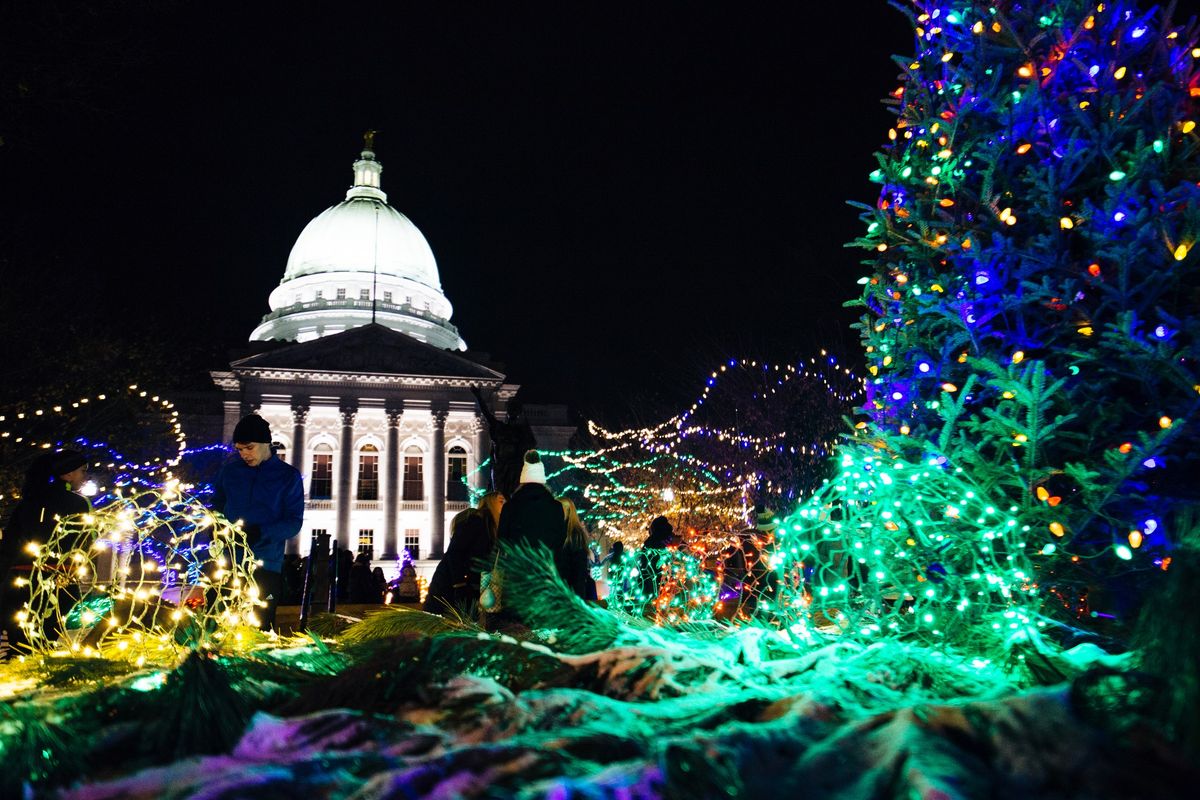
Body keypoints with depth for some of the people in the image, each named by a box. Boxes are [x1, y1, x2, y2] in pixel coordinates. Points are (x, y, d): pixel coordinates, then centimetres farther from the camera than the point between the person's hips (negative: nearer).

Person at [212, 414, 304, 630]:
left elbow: (294, 523, -3)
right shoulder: (230, 469, 9)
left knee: (260, 630, 0)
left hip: (265, 566, -3)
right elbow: (217, 504, 20)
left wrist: (260, 533, -19)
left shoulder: (288, 476, 1)